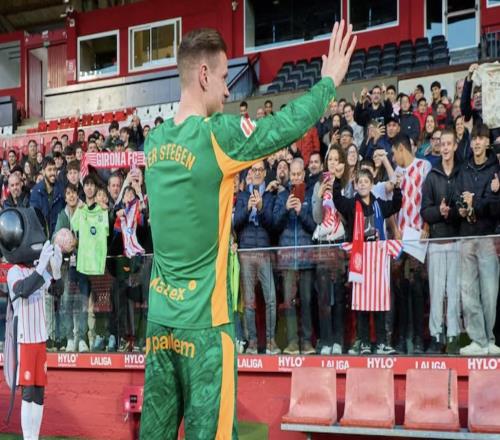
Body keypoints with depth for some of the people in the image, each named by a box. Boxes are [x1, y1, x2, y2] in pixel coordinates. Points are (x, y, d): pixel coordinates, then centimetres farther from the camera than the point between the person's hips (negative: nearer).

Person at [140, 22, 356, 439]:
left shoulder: (155, 140, 6)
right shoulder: (217, 135, -13)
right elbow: (287, 126, -4)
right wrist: (330, 81, 8)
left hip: (160, 319, 7)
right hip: (203, 321, -7)